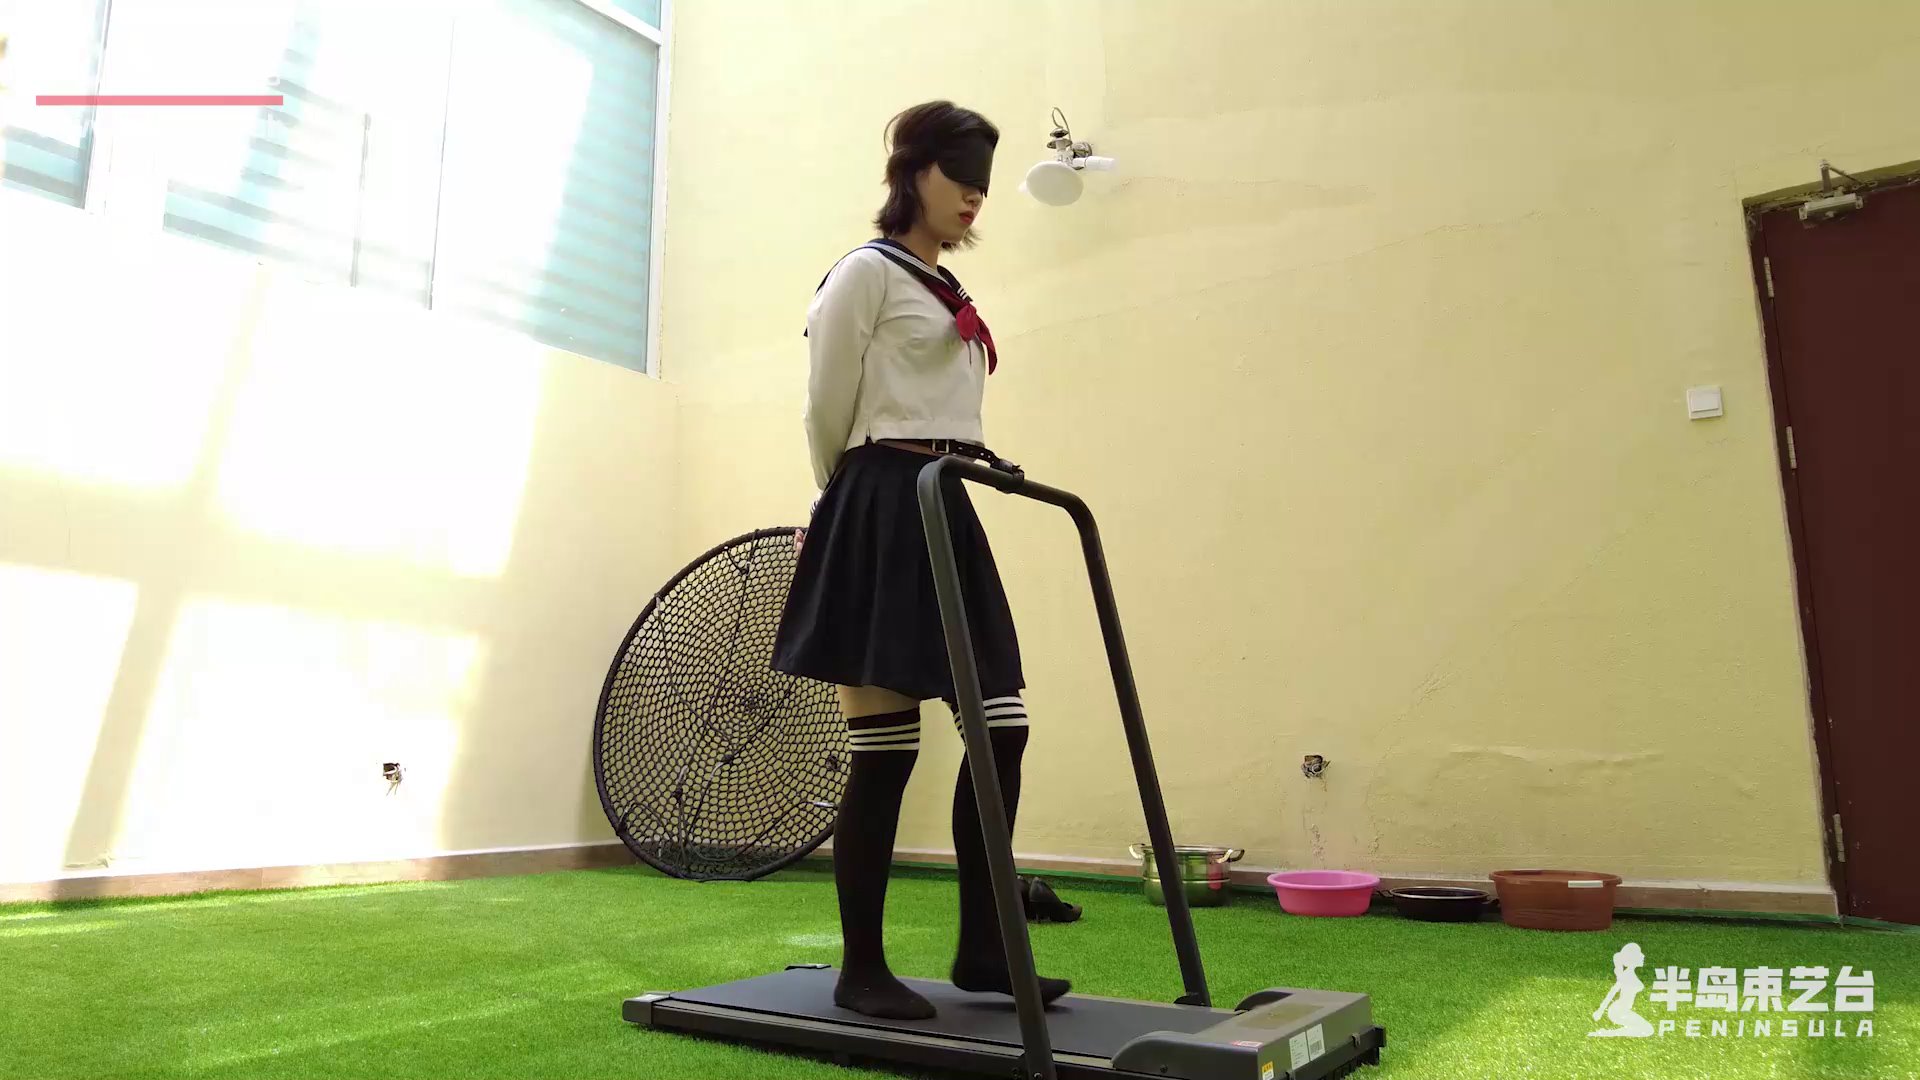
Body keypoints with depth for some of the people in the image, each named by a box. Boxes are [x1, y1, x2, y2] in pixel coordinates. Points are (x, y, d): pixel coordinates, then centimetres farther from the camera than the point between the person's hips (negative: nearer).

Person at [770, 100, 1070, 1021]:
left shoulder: (951, 295, 22)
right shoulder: (866, 272, -2)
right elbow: (827, 416, -4)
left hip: (948, 514, 8)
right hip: (883, 512, -8)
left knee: (1001, 730, 3)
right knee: (884, 747, -7)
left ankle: (982, 951, 13)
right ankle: (861, 969, 6)